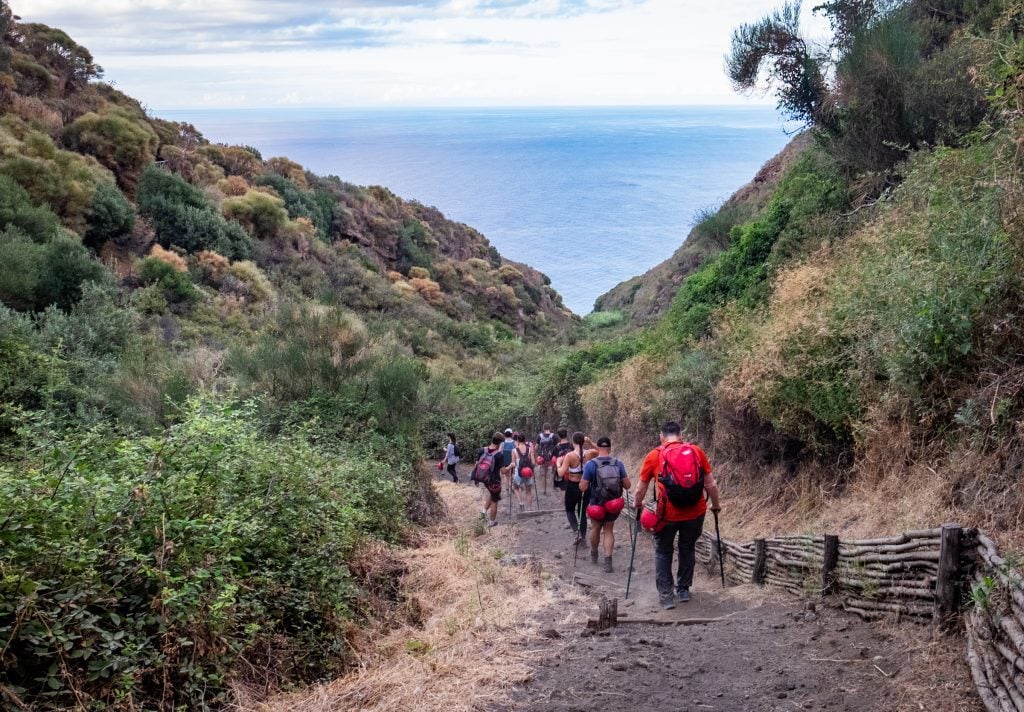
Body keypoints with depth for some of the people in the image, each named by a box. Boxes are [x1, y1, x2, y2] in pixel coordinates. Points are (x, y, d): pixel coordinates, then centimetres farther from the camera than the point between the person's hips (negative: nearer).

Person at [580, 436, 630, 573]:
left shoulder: (590, 464, -14)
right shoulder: (618, 463, -8)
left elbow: (583, 487, -12)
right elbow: (627, 485, -5)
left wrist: (582, 483, 9)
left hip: (596, 504, -1)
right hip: (614, 504, 1)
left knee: (595, 528, 22)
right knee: (609, 530, 15)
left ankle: (594, 555, 42)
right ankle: (607, 561, 2)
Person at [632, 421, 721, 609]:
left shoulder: (654, 456, -1)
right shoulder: (696, 452, 1)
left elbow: (641, 489, 7)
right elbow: (711, 485, 5)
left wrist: (637, 505, 26)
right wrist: (716, 505, 21)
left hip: (667, 514, -2)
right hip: (695, 512, 2)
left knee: (663, 553, 15)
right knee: (687, 550, 22)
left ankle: (666, 596, 13)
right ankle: (684, 590, 32)